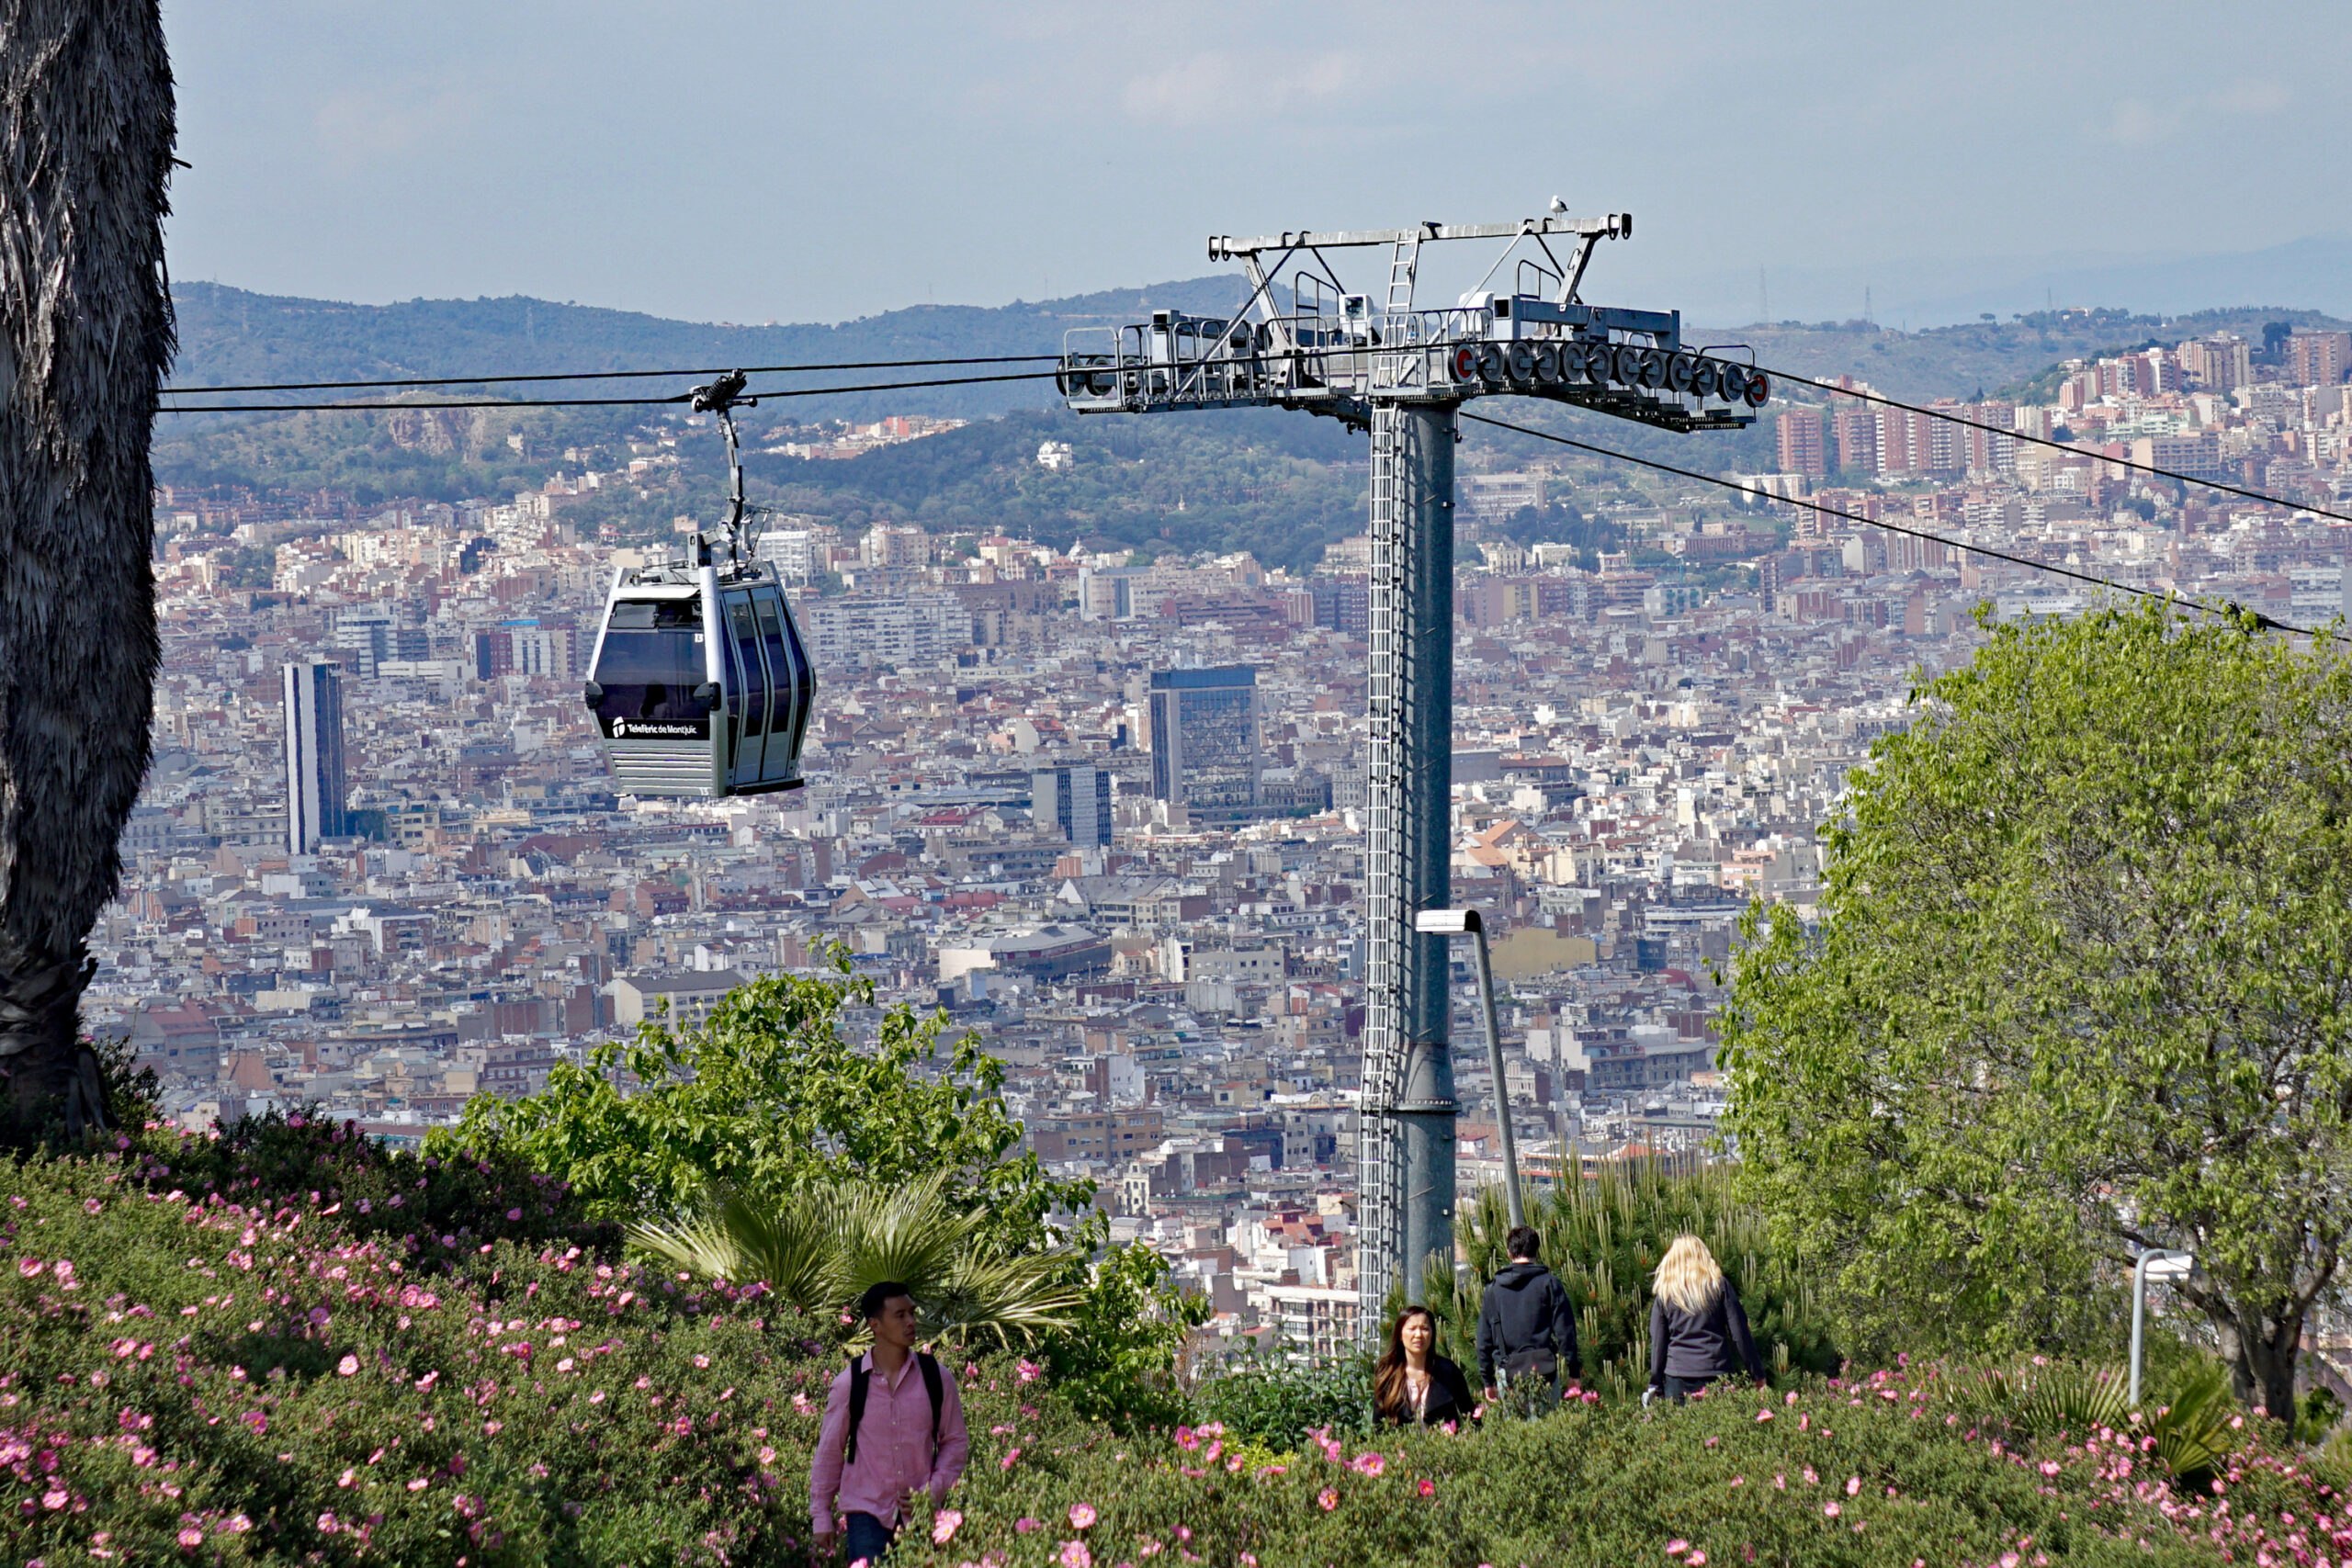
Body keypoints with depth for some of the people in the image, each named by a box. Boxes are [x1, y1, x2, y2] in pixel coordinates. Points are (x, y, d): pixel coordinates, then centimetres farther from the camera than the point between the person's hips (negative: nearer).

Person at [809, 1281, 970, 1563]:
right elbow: (829, 1451, 5)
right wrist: (821, 1516, 5)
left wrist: (934, 1490, -6)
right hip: (867, 1512, -1)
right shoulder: (850, 1383, -3)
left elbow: (957, 1442, 8)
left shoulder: (935, 1379, 0)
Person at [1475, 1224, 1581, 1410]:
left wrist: (1487, 1381, 19)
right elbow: (1565, 1332, -2)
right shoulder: (1549, 1284, 0)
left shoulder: (1494, 1290, 8)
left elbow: (1484, 1340, 12)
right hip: (1543, 1370, -2)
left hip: (1507, 1374, 2)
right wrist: (1574, 1372, 4)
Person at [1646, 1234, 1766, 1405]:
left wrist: (1655, 1384, 12)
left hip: (1677, 1375, 0)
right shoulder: (1719, 1285, 5)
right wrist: (1757, 1373, 5)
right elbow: (1739, 1333, 2)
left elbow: (1657, 1342, 7)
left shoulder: (1664, 1293, 7)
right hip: (1716, 1372, 0)